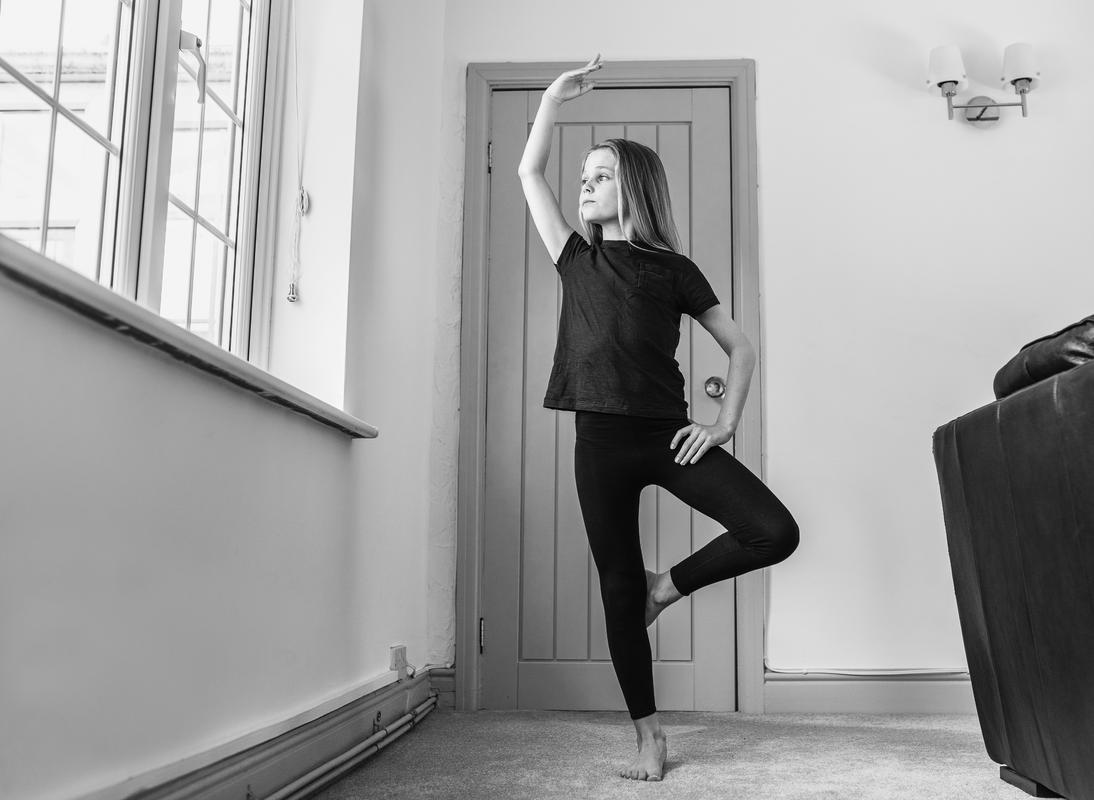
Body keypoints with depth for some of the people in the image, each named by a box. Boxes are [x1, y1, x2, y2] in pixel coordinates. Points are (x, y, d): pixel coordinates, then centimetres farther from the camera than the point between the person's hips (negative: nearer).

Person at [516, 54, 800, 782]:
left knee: (776, 532, -17)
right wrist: (555, 99, 7)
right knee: (618, 586, 3)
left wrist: (726, 424, -2)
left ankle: (668, 587, 9)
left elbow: (740, 346, 9)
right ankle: (648, 733, 16)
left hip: (667, 433, -1)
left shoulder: (674, 271, 6)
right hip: (600, 439, 1)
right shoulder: (578, 261, 12)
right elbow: (530, 173, 11)